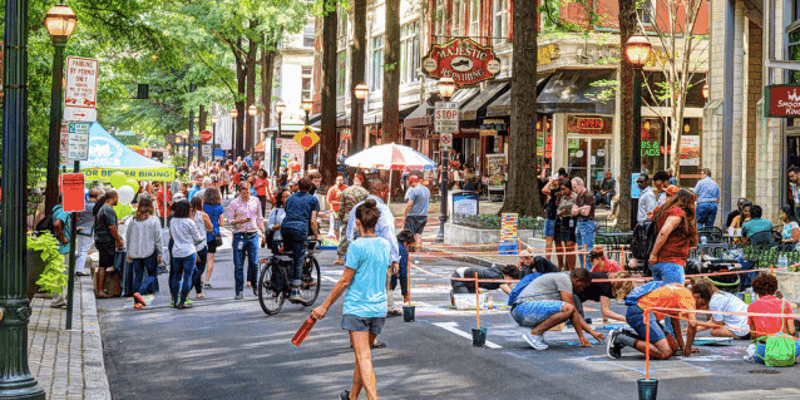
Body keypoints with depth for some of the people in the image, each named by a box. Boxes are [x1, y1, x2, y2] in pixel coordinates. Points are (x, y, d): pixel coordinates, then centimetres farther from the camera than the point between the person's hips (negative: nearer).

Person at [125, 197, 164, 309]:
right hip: (150, 252, -4)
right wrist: (160, 254, 1)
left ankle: (137, 302, 9)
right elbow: (158, 239, -7)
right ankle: (139, 292, -14)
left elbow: (128, 238, 8)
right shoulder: (154, 220, -8)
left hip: (135, 253, 4)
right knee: (152, 275, 8)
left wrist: (129, 254, 17)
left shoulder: (133, 220, 2)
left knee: (138, 276, 11)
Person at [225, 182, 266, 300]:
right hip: (239, 236, -2)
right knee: (238, 265, 0)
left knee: (254, 262, -5)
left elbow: (259, 219, 17)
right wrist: (240, 221, -20)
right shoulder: (234, 204, 0)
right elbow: (230, 220, -2)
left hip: (253, 235, 2)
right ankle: (239, 291, 7)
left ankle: (254, 285, 20)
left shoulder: (256, 201, 10)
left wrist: (263, 232, 10)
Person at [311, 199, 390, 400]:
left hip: (357, 307, -6)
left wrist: (325, 306, -4)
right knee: (362, 355, 20)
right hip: (379, 308, 7)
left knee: (364, 359, -8)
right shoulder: (385, 245, 5)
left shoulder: (356, 246, -14)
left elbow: (345, 281, -12)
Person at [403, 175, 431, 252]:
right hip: (424, 215, 7)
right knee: (418, 233, 8)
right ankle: (418, 250, 5)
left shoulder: (414, 190, -13)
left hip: (413, 215, -7)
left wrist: (404, 216, -12)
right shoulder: (427, 190, 12)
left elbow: (409, 204, -16)